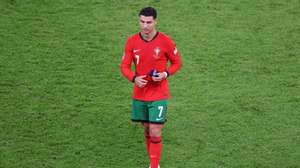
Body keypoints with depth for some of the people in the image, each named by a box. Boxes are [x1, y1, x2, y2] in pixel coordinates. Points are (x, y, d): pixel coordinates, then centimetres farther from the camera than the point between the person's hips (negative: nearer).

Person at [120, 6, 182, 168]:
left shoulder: (165, 41, -11)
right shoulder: (132, 42, -4)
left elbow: (177, 62, 2)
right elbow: (124, 66, 2)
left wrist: (165, 74, -17)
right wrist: (134, 78, -19)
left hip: (158, 95, -3)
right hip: (139, 95, 3)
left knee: (155, 133, -8)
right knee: (147, 130, 13)